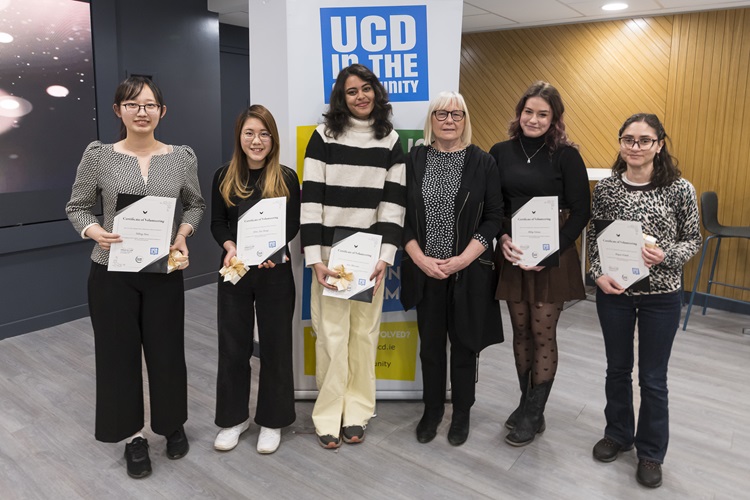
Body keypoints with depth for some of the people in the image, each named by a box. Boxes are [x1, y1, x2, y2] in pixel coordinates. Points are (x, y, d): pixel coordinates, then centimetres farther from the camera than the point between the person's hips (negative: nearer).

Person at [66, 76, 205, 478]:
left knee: (167, 350, 9)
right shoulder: (99, 156, -3)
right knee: (118, 353, 8)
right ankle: (134, 435, 28)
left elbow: (195, 204, 11)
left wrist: (183, 232, -8)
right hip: (111, 272, 0)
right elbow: (77, 207, 4)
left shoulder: (182, 158, 0)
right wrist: (95, 232, -16)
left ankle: (173, 425, 33)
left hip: (165, 272, 1)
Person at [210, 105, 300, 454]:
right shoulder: (224, 177, 4)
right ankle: (234, 417, 28)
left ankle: (271, 420, 24)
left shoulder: (286, 177, -2)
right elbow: (217, 224, 5)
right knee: (233, 345, 10)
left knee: (275, 344, 7)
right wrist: (230, 247, -16)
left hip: (275, 272, -2)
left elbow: (293, 225, -4)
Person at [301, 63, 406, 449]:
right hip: (330, 250, -2)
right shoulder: (323, 136, 0)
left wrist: (385, 257, -8)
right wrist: (313, 257, -12)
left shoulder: (390, 141, 7)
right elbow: (310, 199, -5)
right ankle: (328, 415, 14)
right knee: (332, 334, 0)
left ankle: (356, 412, 20)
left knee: (364, 333, 6)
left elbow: (394, 202, 2)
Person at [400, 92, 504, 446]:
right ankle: (432, 410, 31)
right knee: (430, 343, 12)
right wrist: (421, 259, -9)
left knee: (464, 343, 10)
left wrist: (463, 259, -12)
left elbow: (494, 216, -3)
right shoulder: (414, 160, 2)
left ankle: (462, 413, 29)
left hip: (469, 271, -1)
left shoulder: (483, 163, -1)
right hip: (424, 271, 1)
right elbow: (402, 216, 2)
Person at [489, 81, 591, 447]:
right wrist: (502, 238, -11)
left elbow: (581, 211, -5)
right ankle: (526, 402, 29)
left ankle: (534, 414, 18)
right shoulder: (500, 153, 4)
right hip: (512, 256, 3)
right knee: (521, 332, 12)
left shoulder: (566, 156, -5)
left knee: (543, 334, 3)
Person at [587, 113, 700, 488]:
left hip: (661, 295, -2)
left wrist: (665, 256, -20)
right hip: (614, 292, 2)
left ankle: (651, 452, 31)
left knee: (652, 378, 10)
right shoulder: (605, 188, -3)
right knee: (617, 369, 17)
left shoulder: (680, 189, -9)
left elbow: (693, 239, -1)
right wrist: (598, 274, -13)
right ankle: (617, 434, 39)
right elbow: (593, 237, 2)